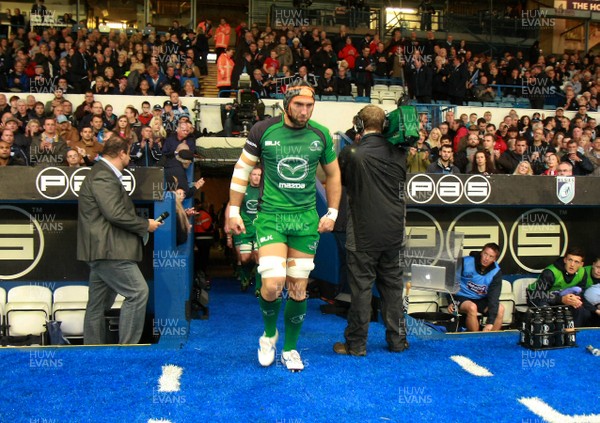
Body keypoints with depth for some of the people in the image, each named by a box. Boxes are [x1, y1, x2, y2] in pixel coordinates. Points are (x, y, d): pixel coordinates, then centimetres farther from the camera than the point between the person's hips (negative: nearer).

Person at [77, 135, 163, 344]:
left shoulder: (102, 174, 20)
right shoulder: (103, 176, -13)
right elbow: (116, 214, -22)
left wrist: (142, 223, 16)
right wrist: (146, 225, -10)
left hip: (101, 249, 11)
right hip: (108, 249, -11)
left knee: (98, 304, 14)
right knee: (138, 292, -11)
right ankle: (126, 346, -7)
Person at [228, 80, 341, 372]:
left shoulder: (320, 135, 2)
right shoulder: (263, 130, -4)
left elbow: (333, 174, 16)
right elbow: (242, 169, 5)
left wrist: (332, 213, 11)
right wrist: (234, 211, 2)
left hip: (307, 219, 3)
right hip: (270, 216, -2)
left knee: (298, 288, 7)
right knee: (272, 284, -15)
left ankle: (290, 348, 26)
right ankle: (269, 333, 17)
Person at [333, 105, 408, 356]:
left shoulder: (351, 153, -11)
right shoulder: (398, 154, 2)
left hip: (364, 231, -4)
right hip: (394, 229, 4)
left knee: (361, 285, 2)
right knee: (392, 283, 13)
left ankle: (356, 344, 10)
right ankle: (397, 340, 22)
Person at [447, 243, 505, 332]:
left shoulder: (496, 272, -11)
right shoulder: (466, 262, -17)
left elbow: (494, 297, -18)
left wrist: (490, 323, -26)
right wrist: (450, 302, -13)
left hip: (481, 300, 3)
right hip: (461, 297, -3)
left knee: (500, 309, -21)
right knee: (472, 307, -34)